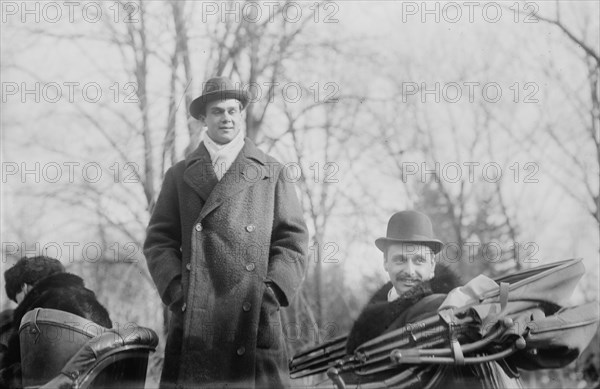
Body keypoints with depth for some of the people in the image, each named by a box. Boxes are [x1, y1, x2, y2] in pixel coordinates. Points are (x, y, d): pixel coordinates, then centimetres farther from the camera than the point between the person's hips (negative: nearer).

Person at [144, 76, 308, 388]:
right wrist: (177, 290, -4)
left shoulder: (271, 172, 13)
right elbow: (159, 240, 11)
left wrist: (271, 292, -4)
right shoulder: (179, 175, 15)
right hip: (195, 318, 1)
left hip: (256, 315, 0)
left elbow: (293, 240, 9)